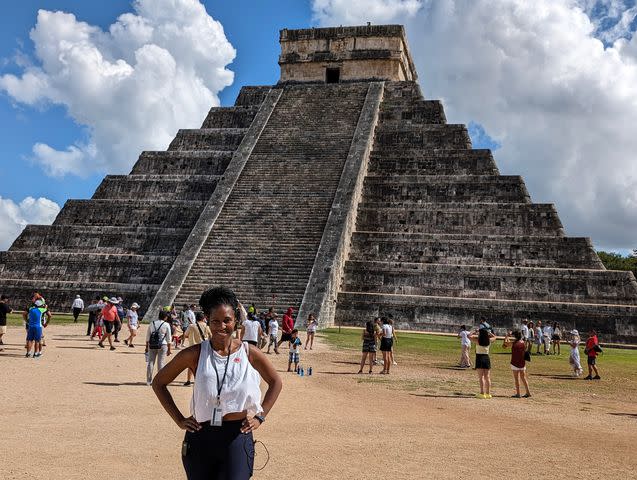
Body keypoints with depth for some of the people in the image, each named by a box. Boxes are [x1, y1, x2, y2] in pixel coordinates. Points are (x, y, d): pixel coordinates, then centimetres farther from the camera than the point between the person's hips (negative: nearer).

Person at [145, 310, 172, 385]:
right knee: (161, 363, 2)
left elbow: (147, 336, 8)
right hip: (162, 345, -3)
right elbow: (168, 338, -2)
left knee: (150, 362, 8)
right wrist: (169, 349, 4)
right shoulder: (166, 325, -3)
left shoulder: (152, 323, 6)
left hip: (152, 345, 3)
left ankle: (149, 381, 12)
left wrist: (147, 347, 15)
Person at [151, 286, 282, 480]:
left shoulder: (249, 353, -1)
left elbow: (275, 383, 15)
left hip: (238, 437, -1)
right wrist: (179, 419, 4)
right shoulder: (195, 354, -2)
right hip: (200, 437, 1)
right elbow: (158, 383, 8)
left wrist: (260, 416, 7)